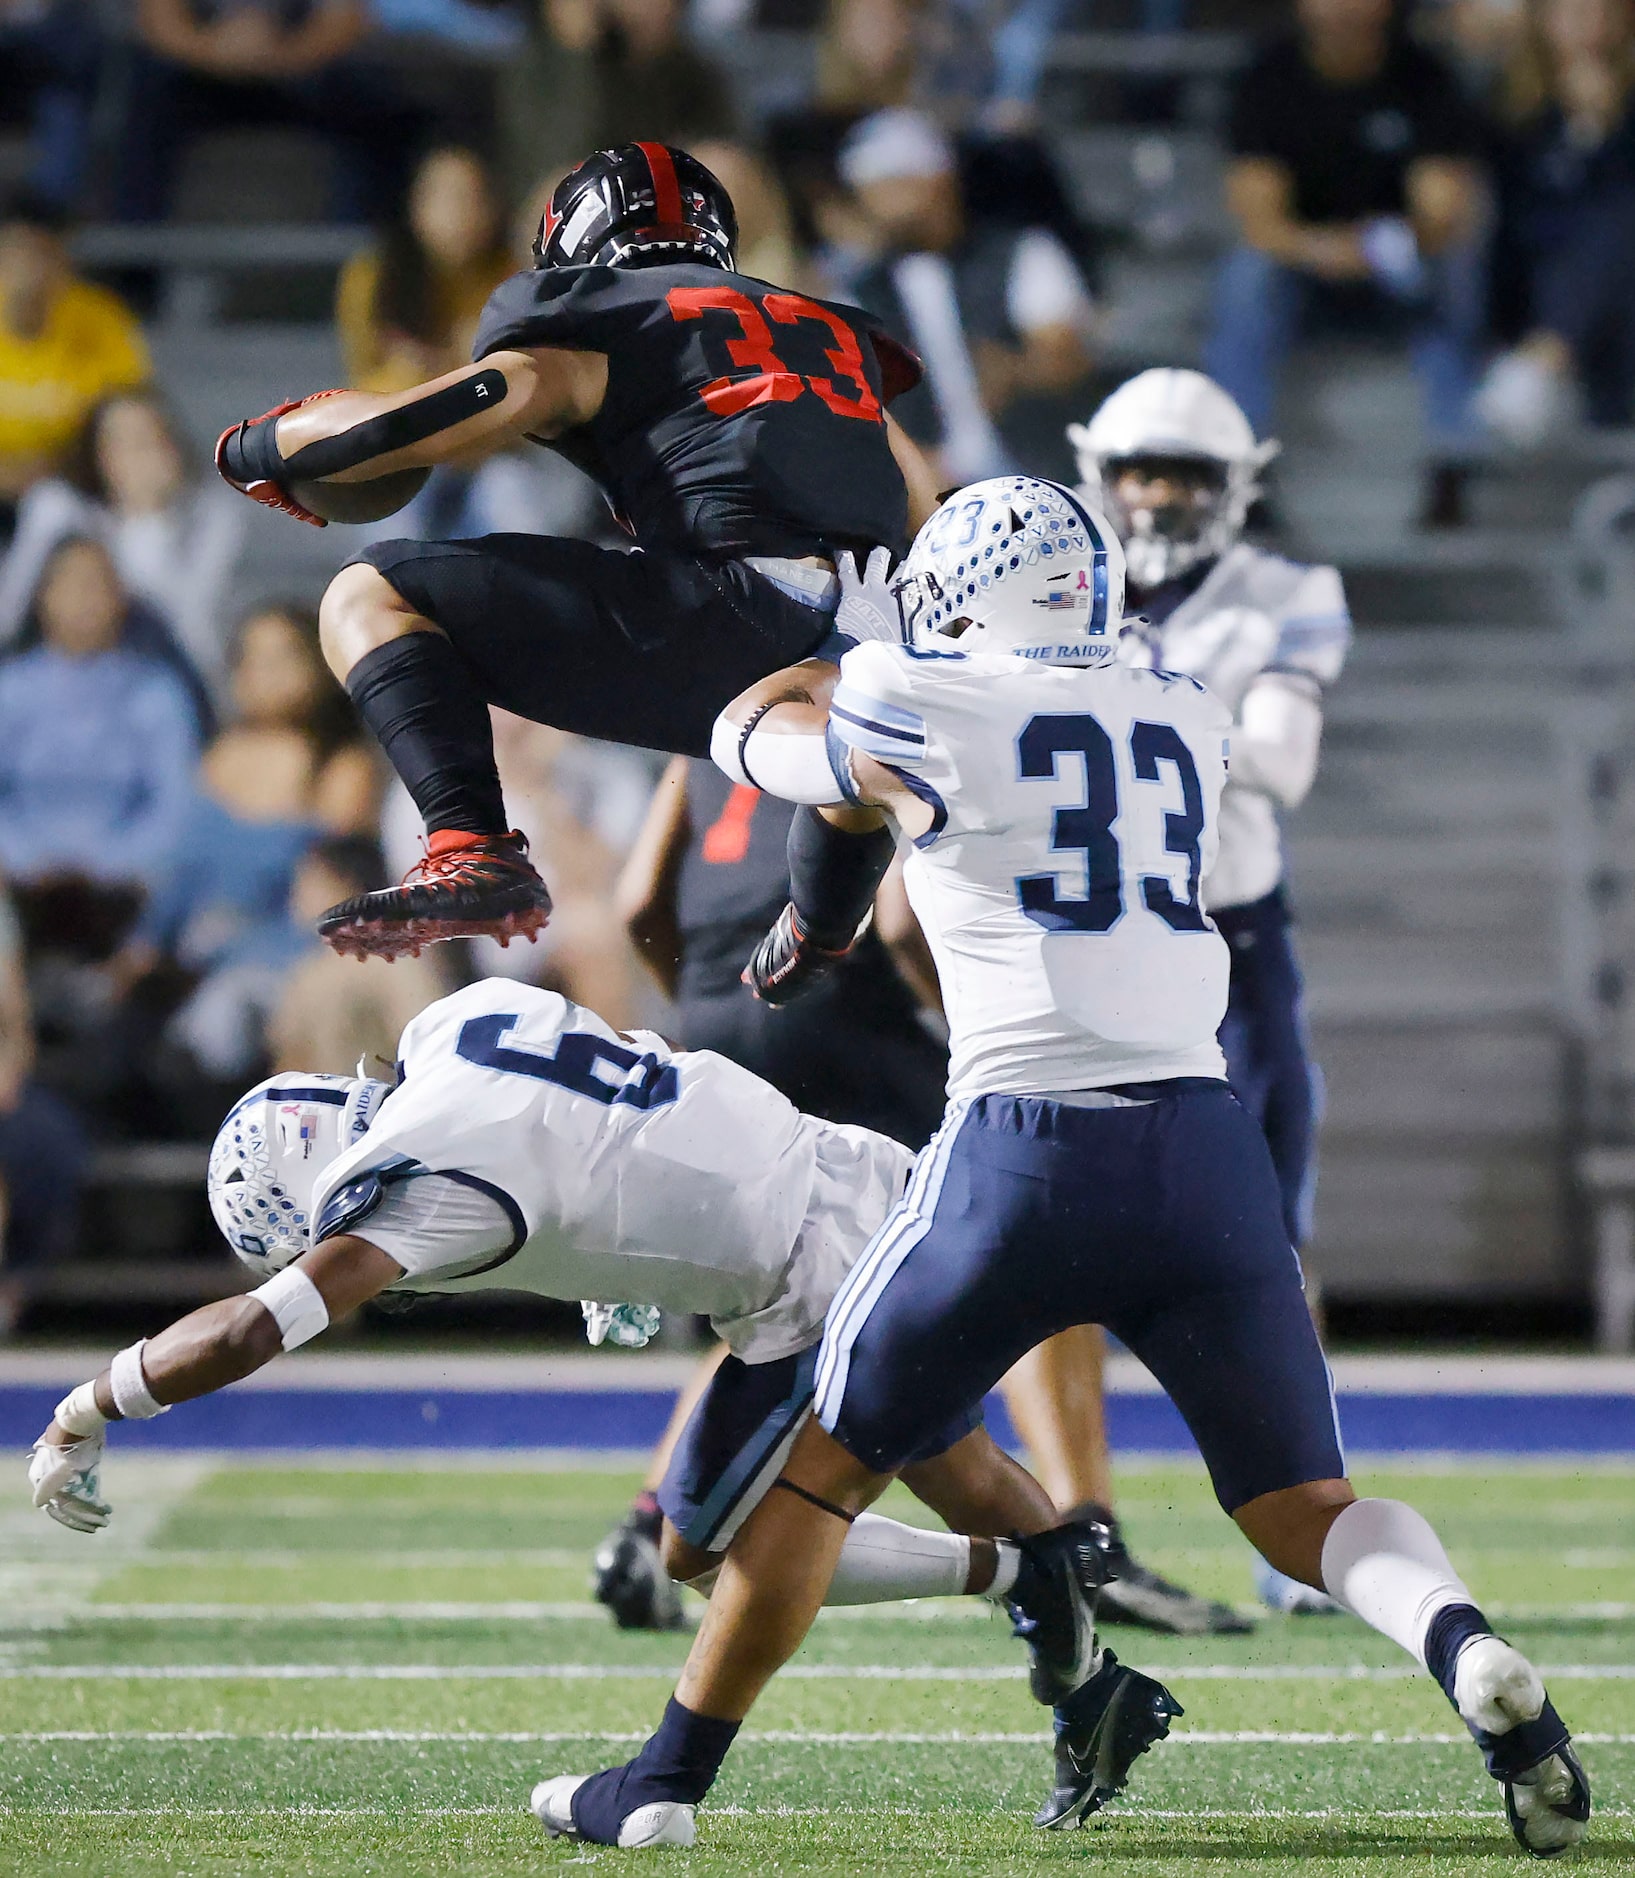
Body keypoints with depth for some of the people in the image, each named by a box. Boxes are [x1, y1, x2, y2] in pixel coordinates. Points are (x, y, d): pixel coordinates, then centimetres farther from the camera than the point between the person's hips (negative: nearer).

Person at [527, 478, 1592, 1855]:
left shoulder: (922, 708, 2)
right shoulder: (1189, 722, 17)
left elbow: (761, 726, 24)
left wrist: (800, 673, 47)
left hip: (1026, 1148, -3)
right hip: (1206, 1146, 3)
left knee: (829, 1465, 15)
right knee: (1303, 1506, 9)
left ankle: (671, 1779, 19)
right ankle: (1466, 1652, -22)